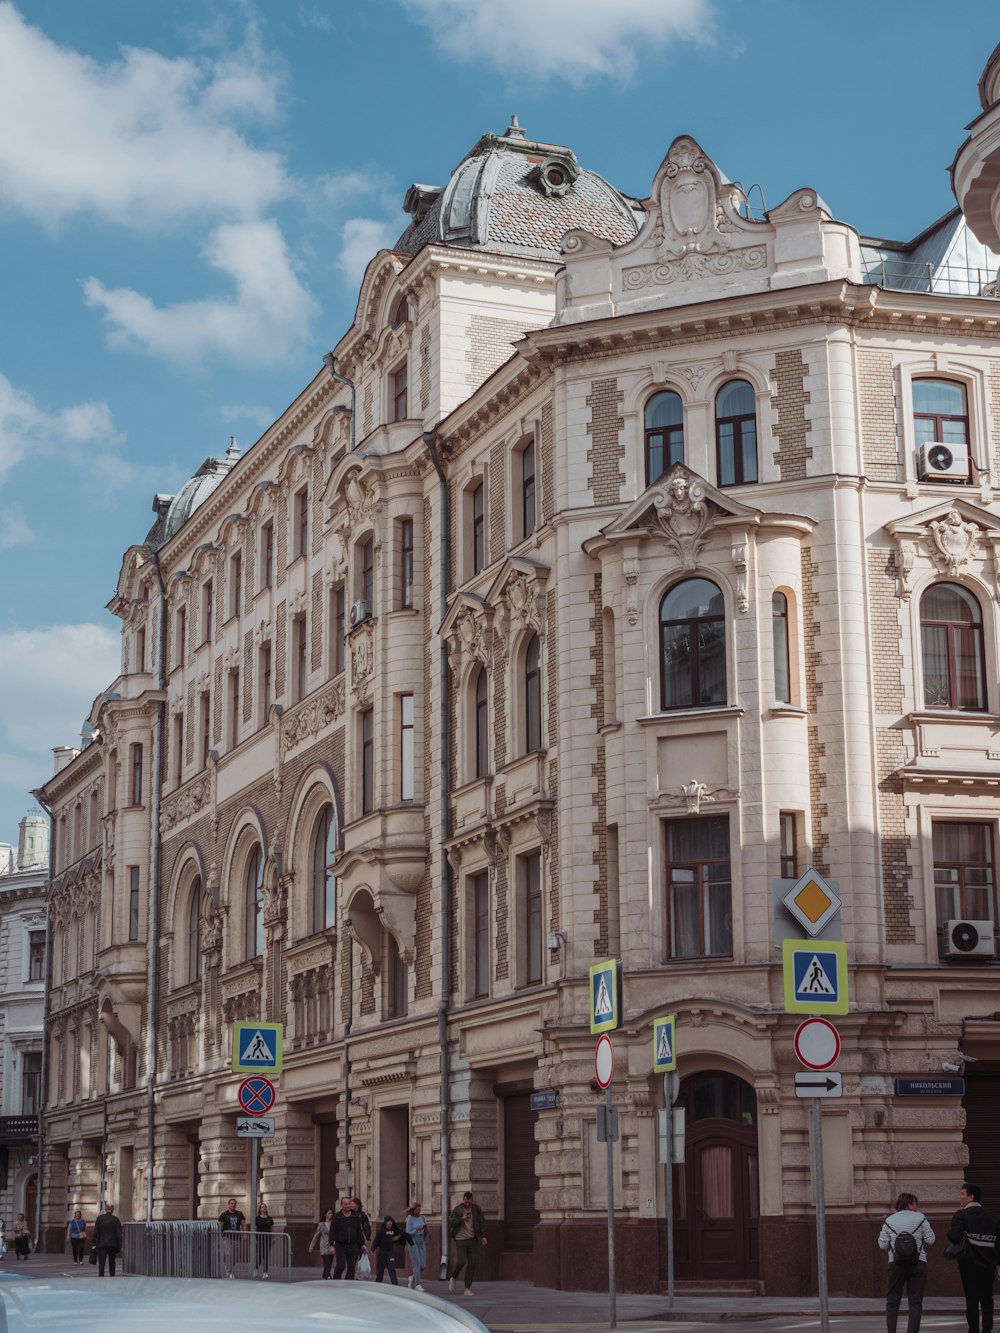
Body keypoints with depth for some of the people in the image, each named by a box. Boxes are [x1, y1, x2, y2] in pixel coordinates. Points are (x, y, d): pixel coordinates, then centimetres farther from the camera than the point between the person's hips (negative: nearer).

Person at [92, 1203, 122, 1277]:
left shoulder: (100, 1218, -1)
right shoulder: (115, 1220, -1)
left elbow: (95, 1232, -3)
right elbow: (119, 1234, -3)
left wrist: (94, 1243, 0)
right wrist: (120, 1245, 0)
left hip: (101, 1244, -2)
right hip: (112, 1244, 2)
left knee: (101, 1263, -7)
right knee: (112, 1263, 17)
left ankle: (101, 1276, -20)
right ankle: (112, 1276, 21)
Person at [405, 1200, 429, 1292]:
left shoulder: (423, 1218, 9)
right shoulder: (410, 1220, -3)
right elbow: (408, 1233, -8)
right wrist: (417, 1230, -19)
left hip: (422, 1242, 5)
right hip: (413, 1242, -5)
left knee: (423, 1265, 0)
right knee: (416, 1264, -10)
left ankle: (412, 1277, 26)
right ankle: (417, 1285, -6)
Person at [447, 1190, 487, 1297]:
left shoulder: (476, 1209, 5)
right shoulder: (457, 1209, 0)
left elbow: (482, 1222, 9)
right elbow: (451, 1222, -7)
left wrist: (483, 1236, 1)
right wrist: (461, 1219, -22)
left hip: (472, 1240, 2)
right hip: (460, 1240, -2)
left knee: (472, 1264, -2)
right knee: (461, 1261, -14)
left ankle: (467, 1289, 4)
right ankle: (453, 1278, 17)